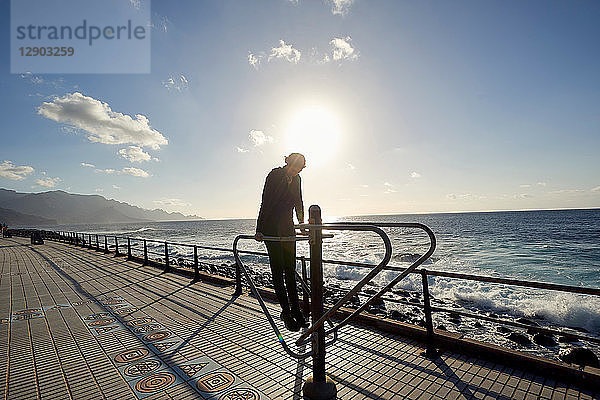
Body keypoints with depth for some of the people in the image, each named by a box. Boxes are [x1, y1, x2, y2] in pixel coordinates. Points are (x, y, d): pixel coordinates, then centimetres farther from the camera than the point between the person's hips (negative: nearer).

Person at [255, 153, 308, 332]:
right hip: (271, 228, -6)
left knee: (290, 270, 7)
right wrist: (259, 230, -19)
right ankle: (286, 311, 5)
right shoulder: (274, 175, -10)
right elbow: (265, 203, -15)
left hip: (287, 227, 6)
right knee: (278, 270, -3)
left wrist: (302, 224, 20)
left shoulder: (296, 179, 9)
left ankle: (295, 310, 15)